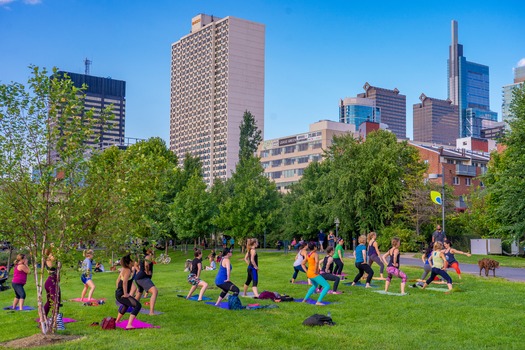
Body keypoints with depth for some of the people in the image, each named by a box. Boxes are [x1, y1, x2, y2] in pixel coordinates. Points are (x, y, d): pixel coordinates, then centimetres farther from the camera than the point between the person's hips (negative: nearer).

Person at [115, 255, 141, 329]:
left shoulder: (123, 269, 14)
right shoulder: (128, 270, -15)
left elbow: (118, 280, 26)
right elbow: (124, 282, -28)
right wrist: (125, 294, -23)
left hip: (118, 293, 10)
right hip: (122, 295, -10)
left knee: (126, 305, 39)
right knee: (138, 305, -21)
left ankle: (117, 321, 56)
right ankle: (129, 325, -32)